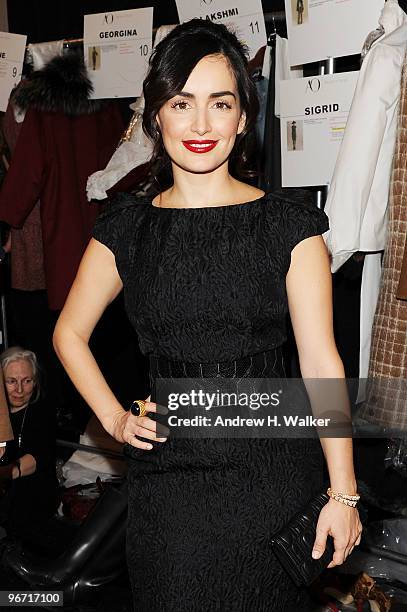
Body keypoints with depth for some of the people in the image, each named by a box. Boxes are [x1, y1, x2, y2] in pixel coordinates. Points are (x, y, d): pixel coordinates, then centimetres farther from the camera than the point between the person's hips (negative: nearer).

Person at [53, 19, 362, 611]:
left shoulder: (289, 225, -6)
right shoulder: (126, 229, 0)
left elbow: (320, 362, -7)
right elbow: (69, 334, 12)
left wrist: (343, 493, -7)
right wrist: (115, 417, 1)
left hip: (274, 470, -1)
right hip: (168, 474, 1)